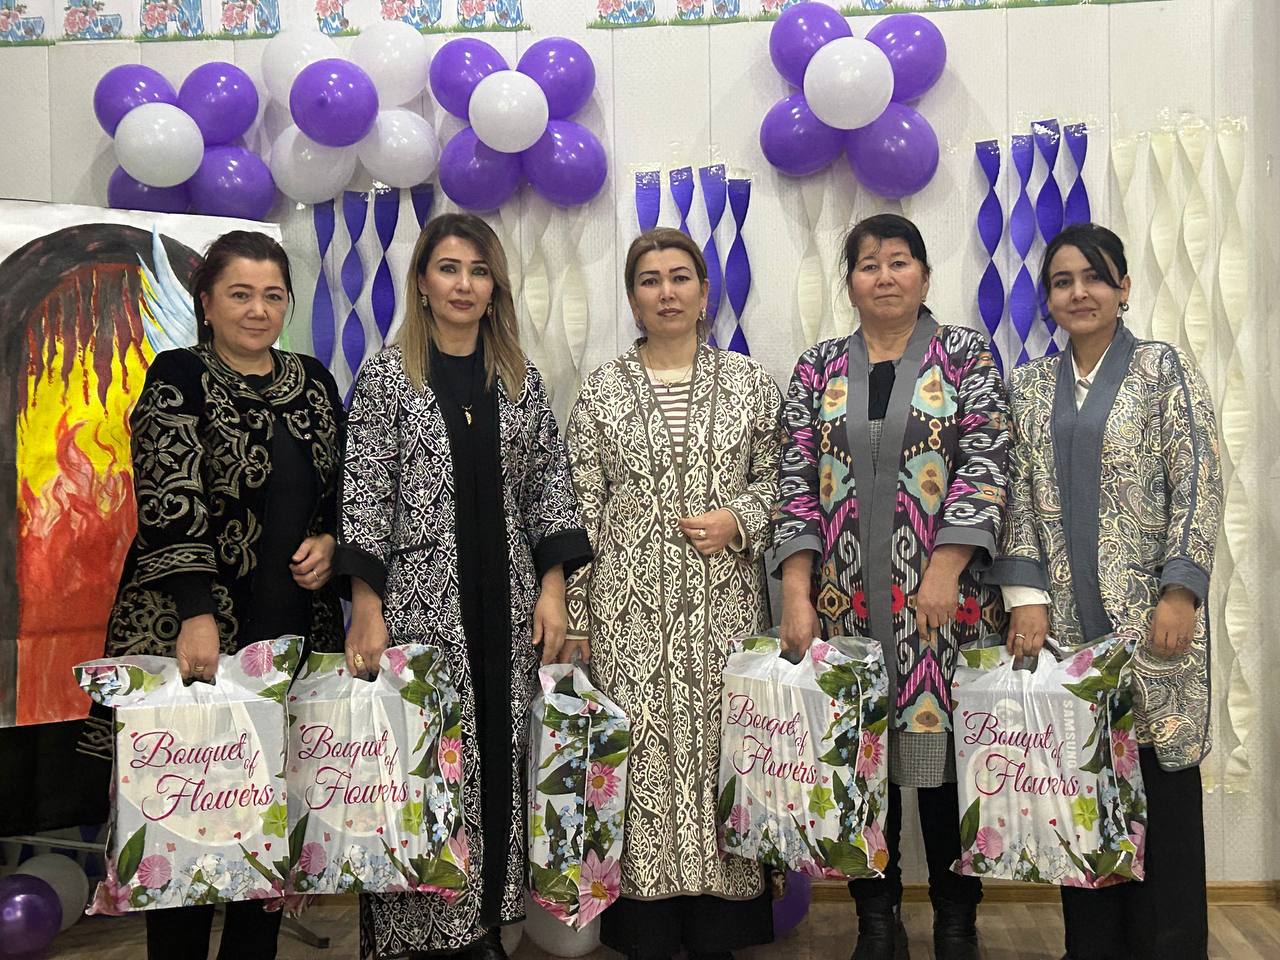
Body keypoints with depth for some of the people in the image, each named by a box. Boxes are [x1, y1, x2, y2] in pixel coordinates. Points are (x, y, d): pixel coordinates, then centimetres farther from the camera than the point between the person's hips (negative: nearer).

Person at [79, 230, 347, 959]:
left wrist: (330, 541, -3)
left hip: (297, 629, 5)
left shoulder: (313, 381, 11)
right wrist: (197, 615, -27)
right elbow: (169, 500, -16)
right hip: (195, 627, -4)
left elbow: (343, 489, 19)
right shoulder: (178, 378, -4)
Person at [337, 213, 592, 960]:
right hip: (419, 600, -3)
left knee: (499, 756, 8)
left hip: (504, 601, 4)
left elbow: (551, 490, 10)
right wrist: (367, 610, -11)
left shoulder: (521, 378, 10)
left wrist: (552, 588, 1)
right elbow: (365, 498, -6)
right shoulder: (388, 375, -1)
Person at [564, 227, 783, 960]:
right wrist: (575, 616, 1)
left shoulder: (749, 381, 7)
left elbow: (776, 479, 11)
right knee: (643, 753, 0)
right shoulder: (603, 391, 4)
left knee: (721, 747, 3)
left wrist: (739, 520, -10)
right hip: (630, 609, -1)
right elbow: (581, 511, 3)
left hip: (724, 604, 1)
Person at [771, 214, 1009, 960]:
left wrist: (943, 571, -15)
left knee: (945, 751, 2)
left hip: (944, 599, -2)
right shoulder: (818, 368, 9)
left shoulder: (968, 354, 4)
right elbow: (797, 485, 4)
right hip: (848, 604, 2)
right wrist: (797, 595, -5)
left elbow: (984, 467, -5)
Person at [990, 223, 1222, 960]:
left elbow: (1199, 485, -5)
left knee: (1160, 786, 1)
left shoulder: (1165, 368, 2)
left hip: (1150, 614, -3)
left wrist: (1180, 593, -13)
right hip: (1066, 619, 3)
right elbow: (1020, 498, 7)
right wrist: (1027, 596, -3)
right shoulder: (1030, 386, 11)